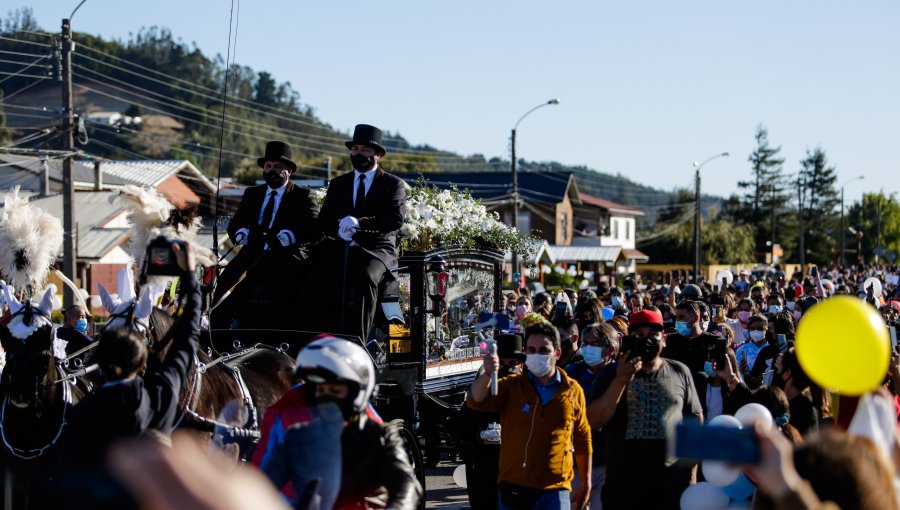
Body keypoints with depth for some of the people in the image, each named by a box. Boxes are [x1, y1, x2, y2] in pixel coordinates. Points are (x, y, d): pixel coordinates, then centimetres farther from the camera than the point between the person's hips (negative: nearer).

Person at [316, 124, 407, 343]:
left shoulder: (394, 184, 11)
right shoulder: (338, 184, 22)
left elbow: (396, 219, -6)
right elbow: (324, 221, 12)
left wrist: (360, 223, -20)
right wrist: (339, 229, -12)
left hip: (377, 249, -3)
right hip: (340, 247, 3)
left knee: (365, 277, -36)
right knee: (323, 279, -30)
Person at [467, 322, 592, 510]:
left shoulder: (573, 391, 5)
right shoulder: (511, 386, 2)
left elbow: (583, 439, 13)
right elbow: (476, 401, -15)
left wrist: (585, 484, 14)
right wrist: (487, 375, -35)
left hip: (554, 491, -1)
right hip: (513, 489, 1)